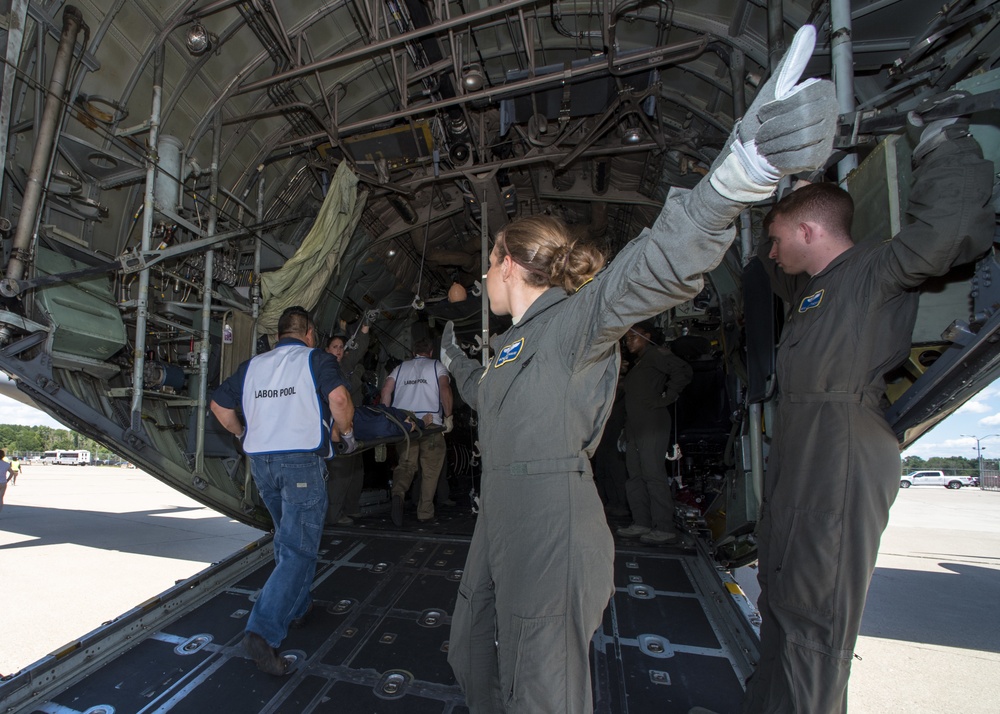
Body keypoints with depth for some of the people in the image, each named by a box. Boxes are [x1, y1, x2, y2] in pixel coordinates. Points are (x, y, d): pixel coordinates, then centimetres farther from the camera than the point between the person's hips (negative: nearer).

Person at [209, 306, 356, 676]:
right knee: (299, 549, -2)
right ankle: (263, 630, -10)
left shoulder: (252, 365, 14)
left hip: (261, 461, 7)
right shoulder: (316, 359, -2)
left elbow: (219, 405, 17)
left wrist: (245, 434, 29)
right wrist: (346, 432, -2)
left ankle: (297, 606, 36)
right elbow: (339, 398, -18)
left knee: (288, 538, 23)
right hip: (302, 461, -6)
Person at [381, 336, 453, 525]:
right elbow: (444, 389, -7)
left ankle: (398, 493, -19)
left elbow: (386, 390, 6)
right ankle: (425, 513, 13)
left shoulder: (400, 368, 19)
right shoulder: (437, 366, 10)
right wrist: (448, 416, -3)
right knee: (430, 470, 8)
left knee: (406, 463, 10)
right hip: (431, 423, -3)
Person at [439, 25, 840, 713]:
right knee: (469, 654, 24)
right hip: (500, 529, 10)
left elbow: (650, 273, -35)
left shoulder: (572, 319, -14)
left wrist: (733, 177, -51)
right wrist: (457, 359, 47)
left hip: (552, 539, -9)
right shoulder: (514, 344, 15)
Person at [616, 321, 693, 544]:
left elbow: (684, 371, -17)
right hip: (634, 427, 10)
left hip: (652, 425, -10)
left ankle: (664, 528, -6)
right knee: (635, 476, 8)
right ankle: (641, 523, 14)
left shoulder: (655, 354, -3)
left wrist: (666, 398, -14)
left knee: (654, 475, -10)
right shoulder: (636, 365, 25)